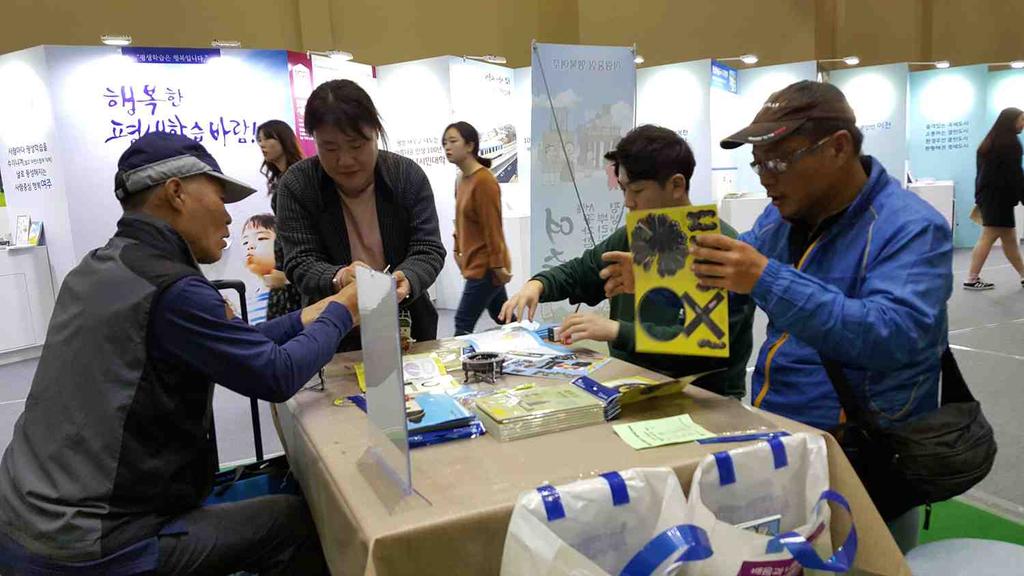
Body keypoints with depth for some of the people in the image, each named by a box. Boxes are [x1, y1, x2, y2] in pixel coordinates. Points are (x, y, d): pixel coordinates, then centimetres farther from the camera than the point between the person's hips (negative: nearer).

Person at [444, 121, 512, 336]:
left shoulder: (484, 180, -17)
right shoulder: (461, 179, 9)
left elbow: (493, 226, -19)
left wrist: (497, 265, -19)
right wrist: (458, 249, 14)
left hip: (485, 266, -9)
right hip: (475, 263, 9)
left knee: (463, 324, -7)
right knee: (505, 320, 18)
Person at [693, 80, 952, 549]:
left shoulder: (912, 228, -15)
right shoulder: (784, 214, 7)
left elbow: (893, 335, -30)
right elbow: (720, 278, 12)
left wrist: (766, 281, -37)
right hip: (775, 430, 7)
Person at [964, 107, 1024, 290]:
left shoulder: (991, 141, 16)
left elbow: (985, 171, 17)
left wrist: (981, 198, 18)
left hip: (987, 194, 9)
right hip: (999, 196, -9)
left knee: (1009, 238, 12)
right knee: (989, 237, -7)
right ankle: (972, 279, -6)